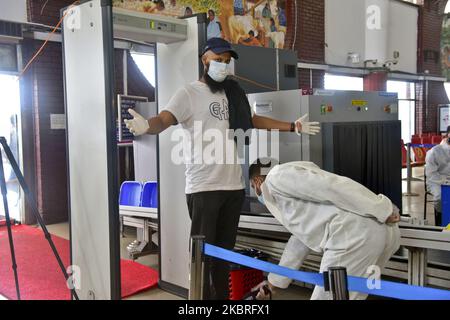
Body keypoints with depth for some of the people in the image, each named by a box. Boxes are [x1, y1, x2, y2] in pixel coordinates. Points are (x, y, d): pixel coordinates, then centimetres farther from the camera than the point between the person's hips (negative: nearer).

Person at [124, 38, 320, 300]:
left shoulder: (234, 94, 15)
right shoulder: (189, 93, -4)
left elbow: (254, 120, 28)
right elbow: (164, 120, -18)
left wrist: (293, 127, 28)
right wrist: (147, 125, -41)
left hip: (234, 186, 6)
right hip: (204, 188, -6)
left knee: (225, 250, 16)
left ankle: (222, 297, 29)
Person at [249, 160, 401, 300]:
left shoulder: (277, 176, 4)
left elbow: (329, 185, -10)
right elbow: (299, 241, 40)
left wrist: (381, 210, -13)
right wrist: (274, 281, 47)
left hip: (355, 234, -10)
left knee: (325, 296, 2)